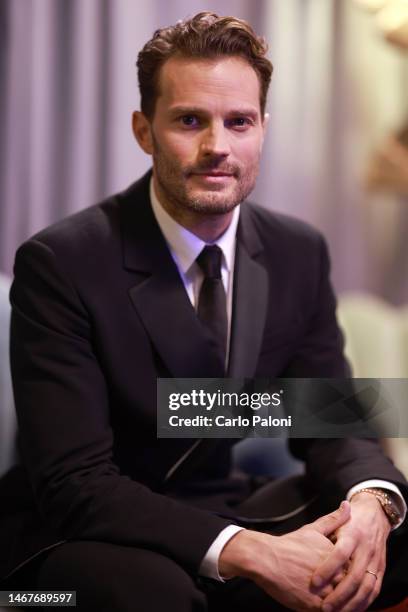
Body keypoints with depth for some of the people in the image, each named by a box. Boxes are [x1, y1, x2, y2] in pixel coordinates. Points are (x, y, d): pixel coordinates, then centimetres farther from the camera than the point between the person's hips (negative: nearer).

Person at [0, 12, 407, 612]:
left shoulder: (299, 253, 0)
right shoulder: (60, 263, -18)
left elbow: (331, 422, 2)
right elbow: (73, 483, -23)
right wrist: (247, 552, -35)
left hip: (232, 520, 5)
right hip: (83, 541, -5)